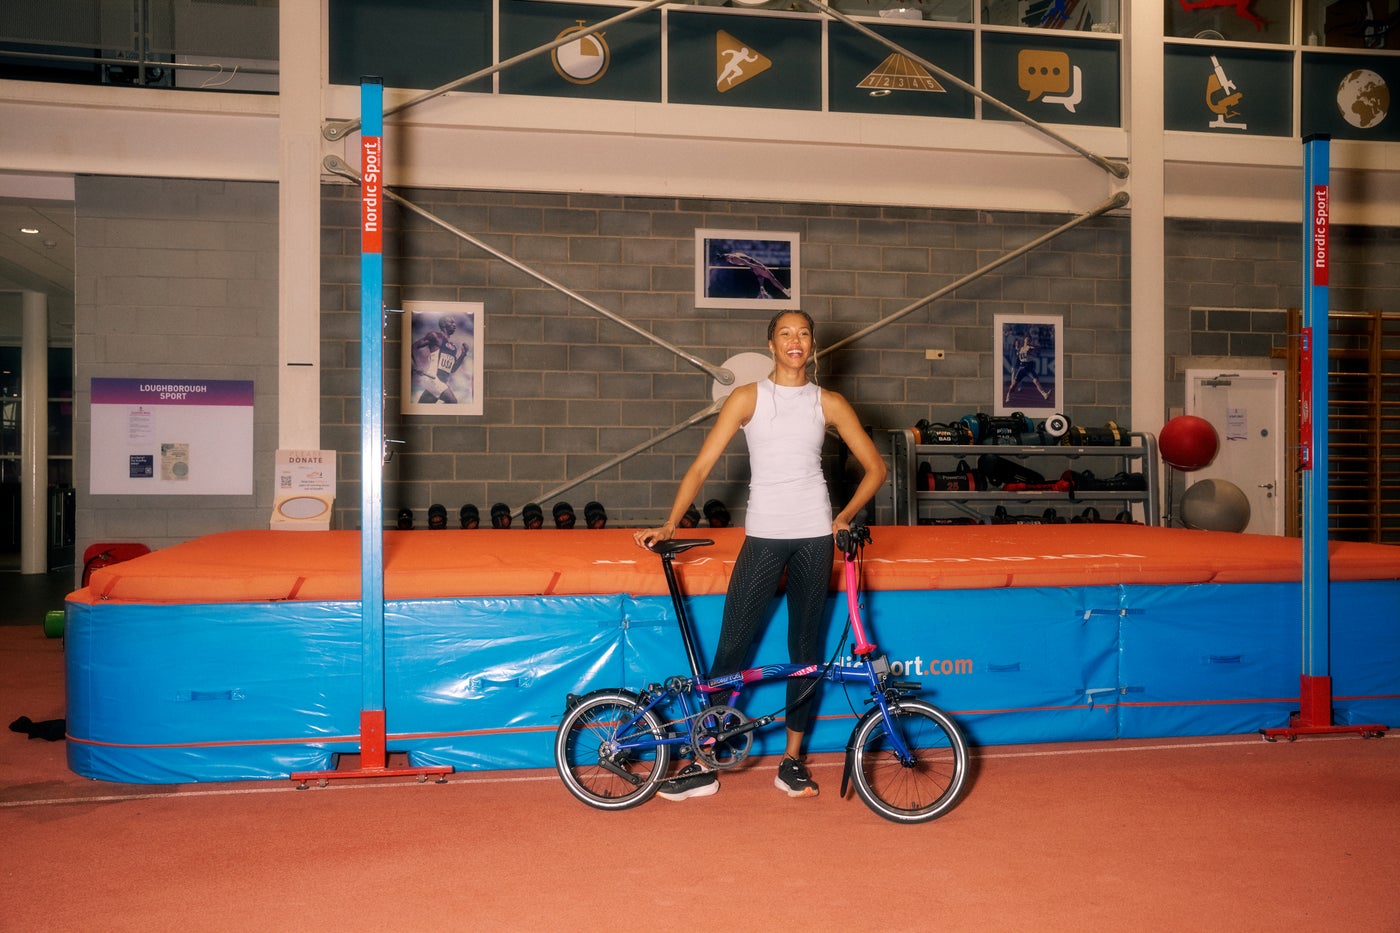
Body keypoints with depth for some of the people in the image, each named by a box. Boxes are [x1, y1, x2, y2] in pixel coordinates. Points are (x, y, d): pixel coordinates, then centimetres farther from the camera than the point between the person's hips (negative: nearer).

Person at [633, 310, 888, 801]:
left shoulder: (828, 403, 6)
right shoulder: (747, 398, 2)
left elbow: (875, 467, 10)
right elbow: (701, 465, -2)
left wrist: (844, 517, -1)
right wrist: (669, 525, -11)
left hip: (813, 535, 2)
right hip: (763, 535, -1)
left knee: (805, 649, 7)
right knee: (732, 648, -3)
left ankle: (792, 761, 19)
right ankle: (702, 764, 5)